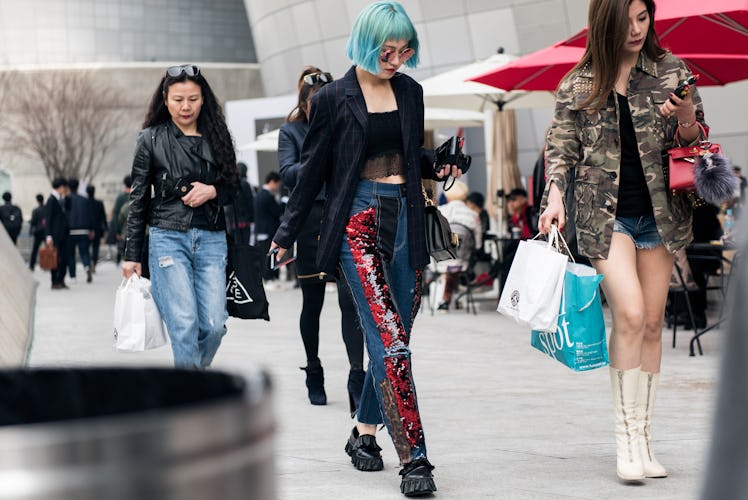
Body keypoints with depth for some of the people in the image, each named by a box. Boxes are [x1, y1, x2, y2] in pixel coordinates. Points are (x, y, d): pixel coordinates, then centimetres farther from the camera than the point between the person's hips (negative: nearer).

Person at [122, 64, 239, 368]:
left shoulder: (216, 136, 11)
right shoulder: (151, 139, 4)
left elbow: (234, 188, 17)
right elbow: (138, 199, 6)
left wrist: (212, 191, -6)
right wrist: (132, 255, 3)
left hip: (211, 239, 3)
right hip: (168, 237, -3)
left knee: (214, 325, -5)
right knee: (184, 324, -13)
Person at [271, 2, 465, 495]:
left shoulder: (410, 91, 10)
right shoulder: (333, 98, -3)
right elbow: (314, 171, 4)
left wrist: (437, 166, 2)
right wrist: (287, 234, 9)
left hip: (405, 221, 5)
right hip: (358, 220, -5)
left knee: (394, 339, 8)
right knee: (389, 337, -15)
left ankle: (365, 432, 26)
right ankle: (414, 458, -18)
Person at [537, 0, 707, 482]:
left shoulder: (672, 72, 4)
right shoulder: (578, 85, 2)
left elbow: (695, 144, 7)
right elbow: (562, 145, 8)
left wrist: (687, 118, -15)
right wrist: (555, 192, -8)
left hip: (659, 212, 2)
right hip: (605, 214, -2)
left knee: (653, 323, 3)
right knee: (630, 315, -17)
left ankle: (643, 438, 12)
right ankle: (626, 438, -10)